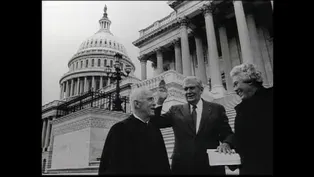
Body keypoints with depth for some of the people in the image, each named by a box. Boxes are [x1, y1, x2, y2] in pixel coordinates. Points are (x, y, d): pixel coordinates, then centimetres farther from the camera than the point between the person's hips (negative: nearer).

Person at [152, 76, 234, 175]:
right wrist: (159, 102, -9)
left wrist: (226, 143, -18)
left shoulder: (217, 109, 3)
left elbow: (227, 134, 3)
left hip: (211, 166, 0)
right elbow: (155, 124, 0)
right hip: (182, 166, 1)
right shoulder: (175, 110, 5)